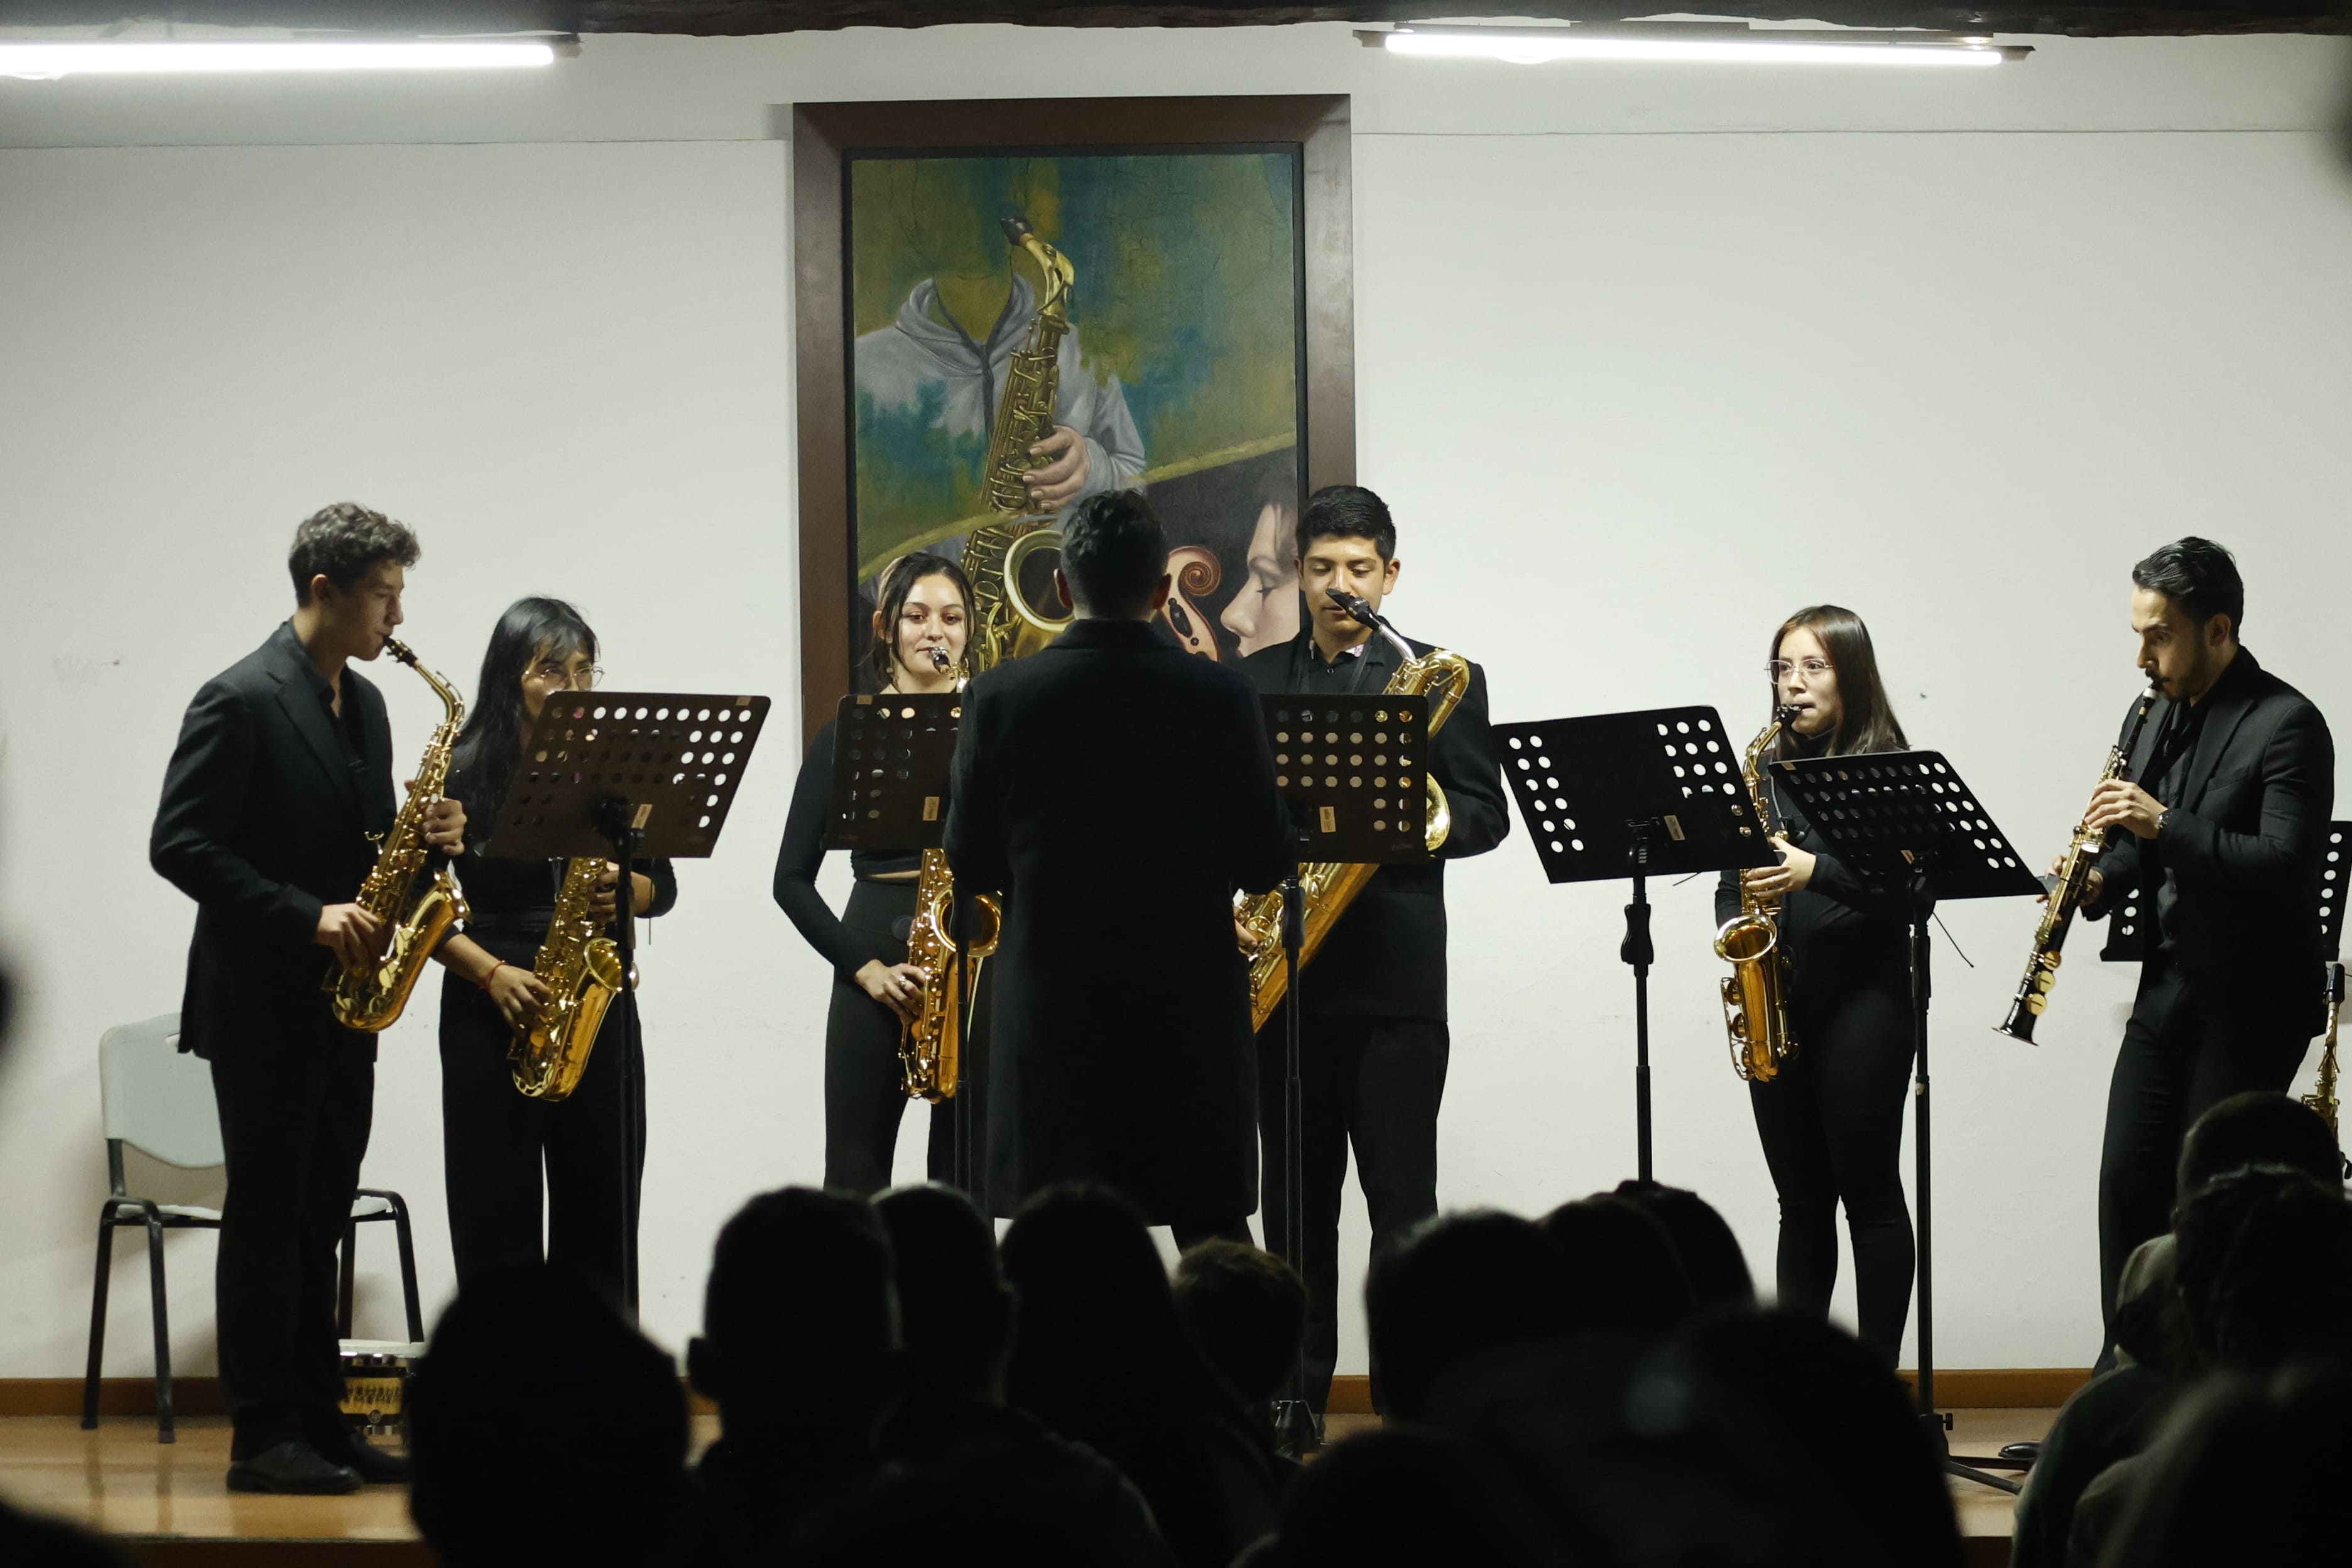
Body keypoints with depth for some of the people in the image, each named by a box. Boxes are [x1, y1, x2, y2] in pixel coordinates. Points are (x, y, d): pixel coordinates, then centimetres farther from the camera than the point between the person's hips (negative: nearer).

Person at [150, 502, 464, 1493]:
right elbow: (179, 845, -16)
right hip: (263, 1005, -8)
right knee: (266, 1217, -4)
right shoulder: (240, 701, -12)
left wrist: (422, 840, -2)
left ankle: (318, 1422, 14)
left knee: (319, 1217, 10)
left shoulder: (364, 704, 13)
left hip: (339, 1006, 8)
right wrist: (306, 917, -21)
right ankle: (264, 1438, -1)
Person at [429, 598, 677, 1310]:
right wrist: (493, 973, -13)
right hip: (488, 1013, -2)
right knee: (496, 1219, -2)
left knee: (600, 1218, 2)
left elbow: (662, 885, 11)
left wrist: (624, 890, -11)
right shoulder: (463, 774, 0)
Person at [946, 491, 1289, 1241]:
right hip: (1192, 1007, 0)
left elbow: (971, 866, 1)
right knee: (1212, 1235, 6)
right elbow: (1262, 866, -3)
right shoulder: (1220, 696, -6)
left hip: (1051, 1010, 0)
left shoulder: (1001, 698, -5)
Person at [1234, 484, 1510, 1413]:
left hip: (1396, 973, -3)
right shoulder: (1254, 681, 13)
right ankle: (1296, 1399, 12)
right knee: (1296, 1199, 7)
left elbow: (1486, 814, 2)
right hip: (1283, 970, 3)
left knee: (1402, 1203, -5)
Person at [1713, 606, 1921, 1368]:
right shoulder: (1767, 769, 13)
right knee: (1800, 1199, 8)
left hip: (1862, 997, -5)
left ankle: (1876, 1375, 2)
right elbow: (1732, 876, 18)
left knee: (1869, 1192, -2)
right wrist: (1738, 924, -2)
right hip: (1778, 1001, 5)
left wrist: (1815, 872, -23)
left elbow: (1907, 886, -12)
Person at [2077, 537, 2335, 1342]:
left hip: (2250, 1005, -8)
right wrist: (2099, 881, -1)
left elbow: (2287, 863, -24)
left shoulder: (2287, 725, -14)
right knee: (2128, 1184, 7)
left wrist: (2163, 824, -29)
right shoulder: (2165, 715, 11)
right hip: (2169, 993, 8)